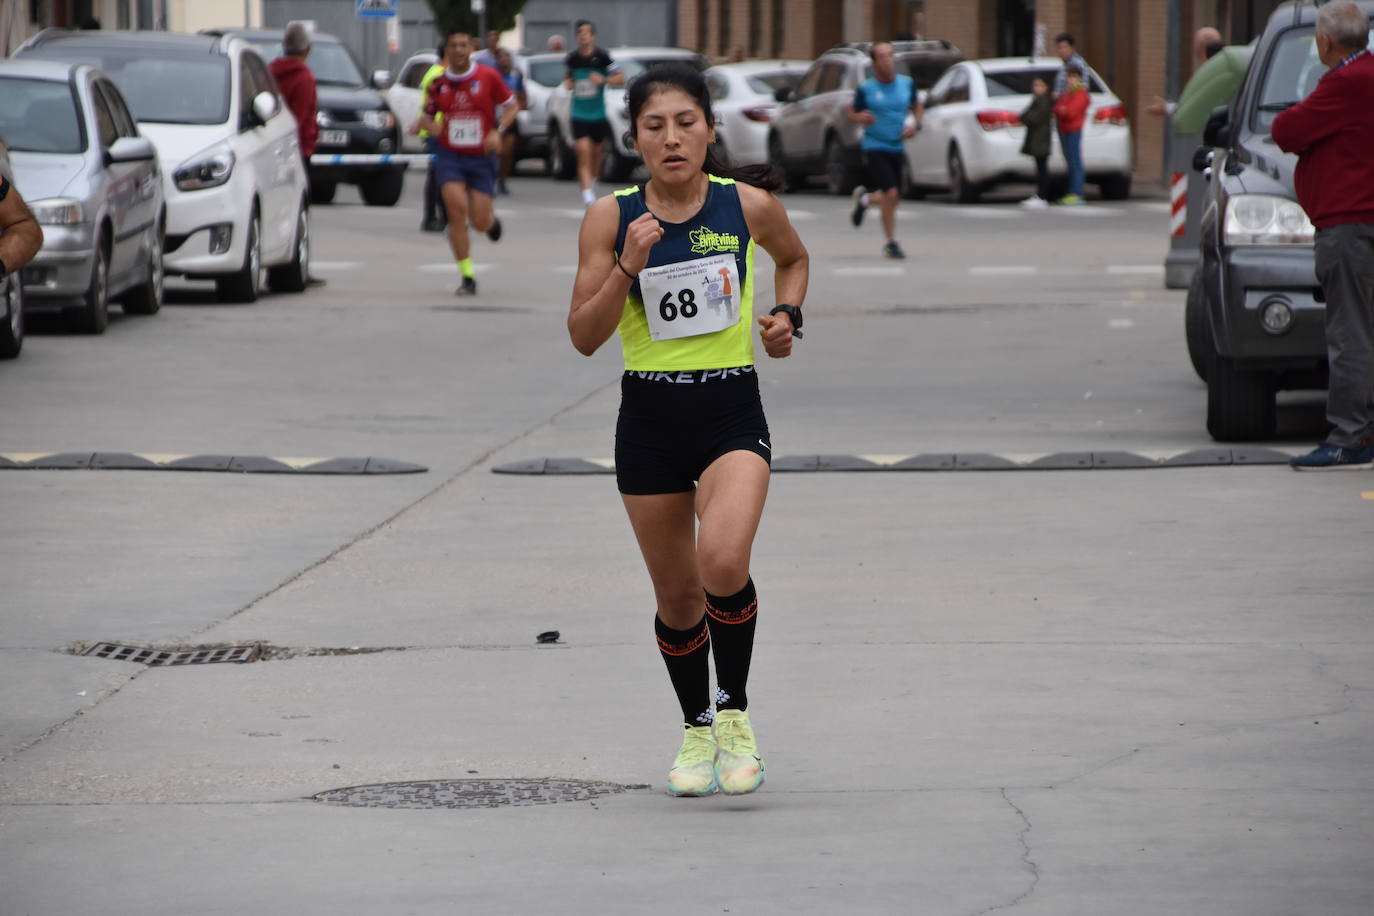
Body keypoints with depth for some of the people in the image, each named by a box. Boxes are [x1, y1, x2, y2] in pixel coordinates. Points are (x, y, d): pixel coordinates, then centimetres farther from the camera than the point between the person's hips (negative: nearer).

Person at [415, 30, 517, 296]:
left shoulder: (488, 77, -4)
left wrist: (498, 131, -12)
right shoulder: (438, 83, 3)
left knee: (479, 222, -3)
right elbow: (427, 116, 15)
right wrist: (430, 125, -10)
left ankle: (492, 222, 39)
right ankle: (467, 276, -10)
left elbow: (512, 106, 5)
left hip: (481, 157, -1)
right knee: (457, 208, -18)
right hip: (450, 156, 1)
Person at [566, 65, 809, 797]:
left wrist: (787, 315, 1)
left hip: (731, 413, -1)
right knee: (677, 596, 11)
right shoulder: (610, 217, -5)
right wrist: (627, 269, -20)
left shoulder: (749, 205, -3)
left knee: (722, 564, -25)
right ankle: (696, 729, 35)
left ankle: (735, 710, -2)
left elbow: (793, 258, 20)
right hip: (649, 419, 1)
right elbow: (583, 337, -6)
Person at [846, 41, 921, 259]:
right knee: (890, 192, -17)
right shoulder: (866, 89, -7)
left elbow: (916, 105, 19)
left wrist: (916, 123, 0)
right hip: (874, 147, -5)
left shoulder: (907, 84, 2)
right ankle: (891, 243, -3)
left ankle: (865, 196, 45)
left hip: (896, 147, 5)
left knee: (893, 197, 11)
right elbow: (850, 112, 4)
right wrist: (860, 117, -19)